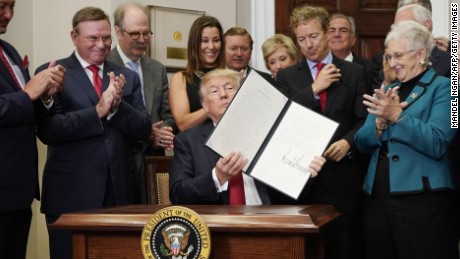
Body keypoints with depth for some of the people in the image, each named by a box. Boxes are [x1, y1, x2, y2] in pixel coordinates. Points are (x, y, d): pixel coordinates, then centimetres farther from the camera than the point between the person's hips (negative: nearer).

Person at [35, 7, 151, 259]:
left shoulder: (127, 77, 12)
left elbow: (143, 130, 5)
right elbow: (47, 130, -11)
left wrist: (117, 105, -13)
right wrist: (97, 110, -20)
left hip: (120, 192, 4)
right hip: (71, 194, -3)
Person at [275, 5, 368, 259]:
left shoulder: (354, 72, 7)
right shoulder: (286, 76, 10)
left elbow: (364, 120, 3)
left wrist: (348, 142, -16)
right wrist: (314, 88, -8)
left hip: (341, 174, -1)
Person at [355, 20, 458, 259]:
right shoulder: (387, 91, 16)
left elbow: (437, 144, -16)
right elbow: (362, 143, 8)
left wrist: (396, 116, -21)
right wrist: (380, 122, -10)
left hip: (420, 200, -6)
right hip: (377, 198, 6)